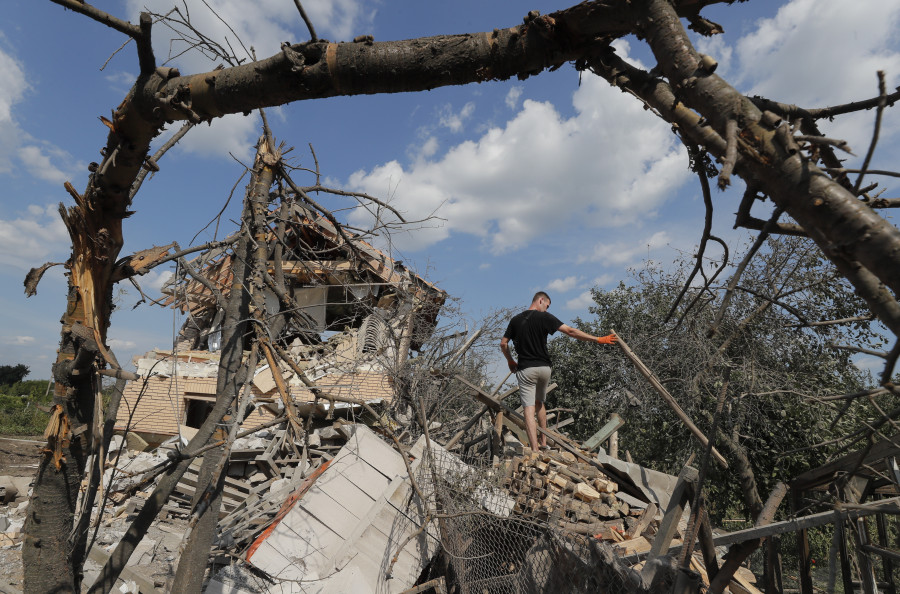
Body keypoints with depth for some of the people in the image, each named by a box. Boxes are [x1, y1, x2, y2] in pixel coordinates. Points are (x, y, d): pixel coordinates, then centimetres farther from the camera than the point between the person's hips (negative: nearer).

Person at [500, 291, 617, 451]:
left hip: (525, 370, -1)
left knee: (529, 409, -5)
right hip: (544, 368, 1)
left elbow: (503, 344, 8)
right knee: (539, 403, 23)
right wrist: (598, 339, -5)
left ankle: (535, 450, -14)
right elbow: (570, 331, -8)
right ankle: (544, 443, 26)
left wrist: (510, 361, 24)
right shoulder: (544, 317, -2)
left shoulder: (516, 319, 6)